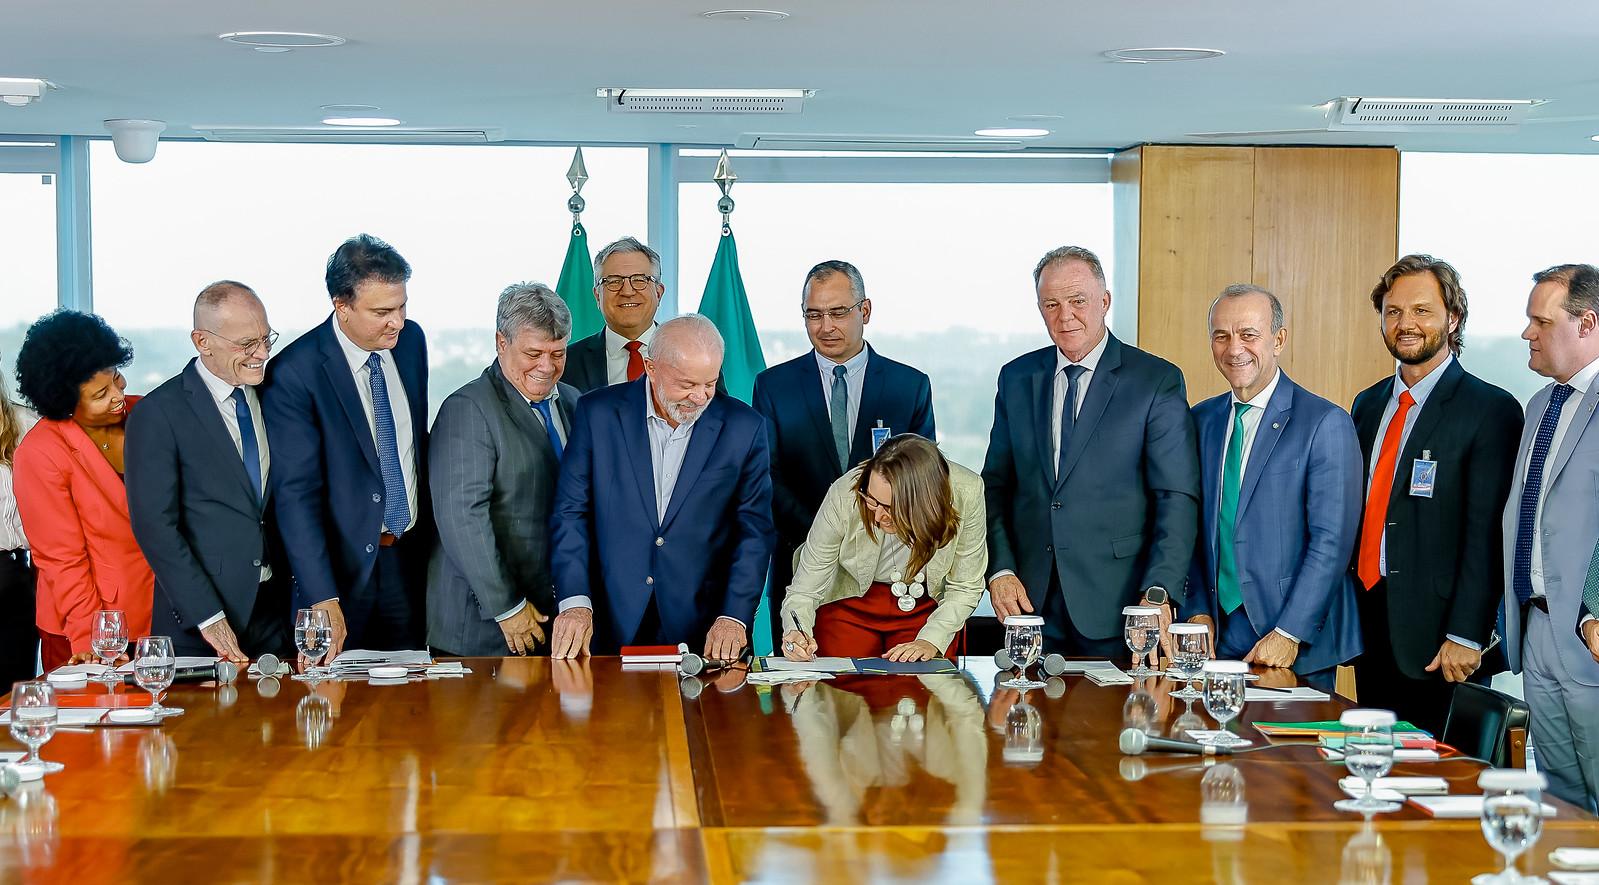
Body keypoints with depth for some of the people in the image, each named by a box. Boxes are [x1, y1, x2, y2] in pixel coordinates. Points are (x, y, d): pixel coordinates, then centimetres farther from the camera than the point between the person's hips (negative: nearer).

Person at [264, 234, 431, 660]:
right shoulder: (294, 373, -16)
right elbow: (295, 494, -19)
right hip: (343, 567, -5)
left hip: (410, 558, 5)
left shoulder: (411, 340, 3)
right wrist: (322, 598, -26)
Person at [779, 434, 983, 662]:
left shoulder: (966, 494, -28)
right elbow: (804, 591, -20)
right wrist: (797, 634, -39)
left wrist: (930, 641, -24)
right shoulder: (844, 496, -30)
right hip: (849, 604, -3)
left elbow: (964, 588, -12)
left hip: (928, 607, 3)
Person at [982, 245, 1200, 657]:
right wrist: (1000, 570, -2)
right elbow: (996, 485, 12)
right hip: (1030, 601, 3)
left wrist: (1158, 592, -19)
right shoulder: (1016, 379, 11)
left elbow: (1178, 498, -8)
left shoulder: (1158, 381, -3)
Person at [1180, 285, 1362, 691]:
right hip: (1218, 638, 4)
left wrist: (1289, 634, -16)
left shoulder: (1326, 424, -8)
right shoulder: (1201, 420, 11)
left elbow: (1331, 541, -12)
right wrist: (1198, 612, 1)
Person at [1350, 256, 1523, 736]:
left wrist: (1465, 636, -17)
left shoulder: (1491, 410, -7)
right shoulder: (1368, 404, 14)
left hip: (1432, 631, -6)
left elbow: (1486, 533, -12)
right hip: (1366, 620, 6)